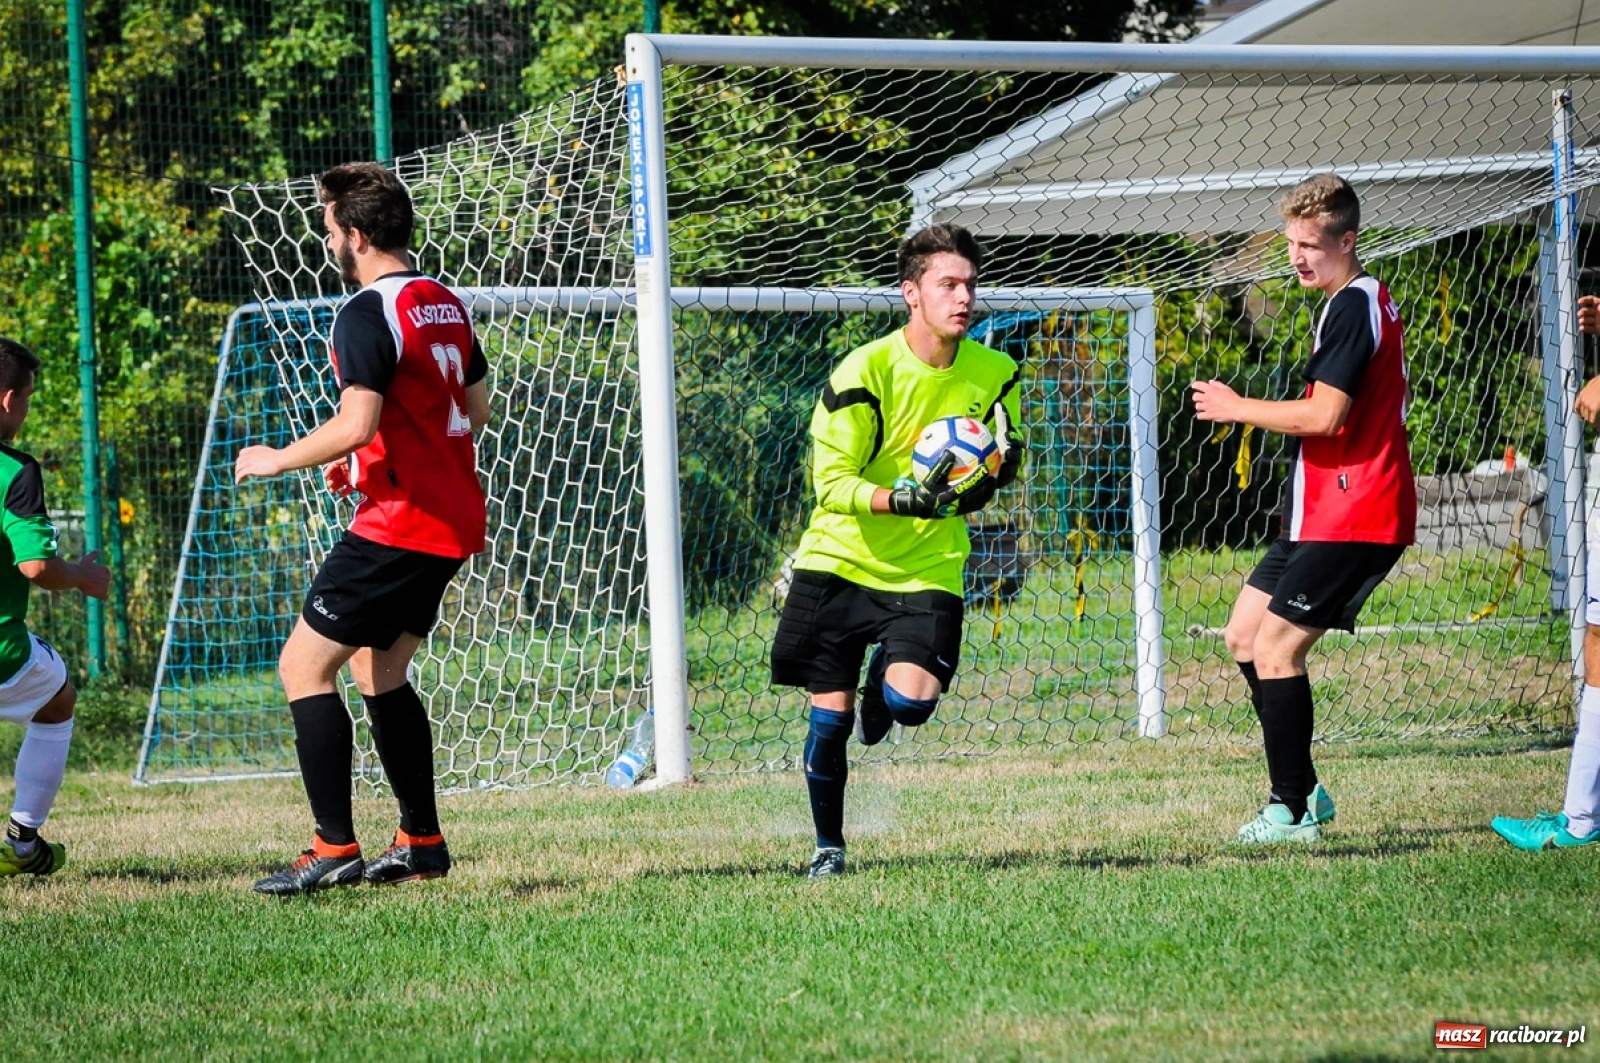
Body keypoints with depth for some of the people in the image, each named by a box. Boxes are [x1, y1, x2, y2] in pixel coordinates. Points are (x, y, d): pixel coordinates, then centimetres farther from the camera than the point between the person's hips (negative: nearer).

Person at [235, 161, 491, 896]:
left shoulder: (368, 313, -16)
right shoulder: (446, 304, 13)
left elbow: (356, 424, -25)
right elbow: (475, 410, 21)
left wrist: (277, 460, -9)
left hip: (400, 524, -9)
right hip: (454, 520, 9)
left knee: (304, 666, -5)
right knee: (379, 671, 20)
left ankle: (334, 848, -10)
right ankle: (421, 841, 20)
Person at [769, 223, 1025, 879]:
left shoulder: (994, 375, -3)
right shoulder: (864, 372, -15)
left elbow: (1007, 452, 15)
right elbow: (830, 482, -15)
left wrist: (994, 475, -10)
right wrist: (905, 498, -32)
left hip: (927, 570, 2)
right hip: (839, 562, -2)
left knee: (912, 700, -20)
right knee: (828, 715, -2)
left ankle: (882, 686, 19)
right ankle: (828, 845, 21)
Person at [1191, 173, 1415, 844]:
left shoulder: (1353, 308, -16)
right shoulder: (1359, 302, 17)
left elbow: (1322, 415, -22)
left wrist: (1237, 408, -10)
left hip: (1351, 518, -11)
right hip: (1323, 512, 11)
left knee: (1275, 647, -11)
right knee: (1245, 634, 14)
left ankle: (1295, 811, -6)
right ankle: (1303, 789, 16)